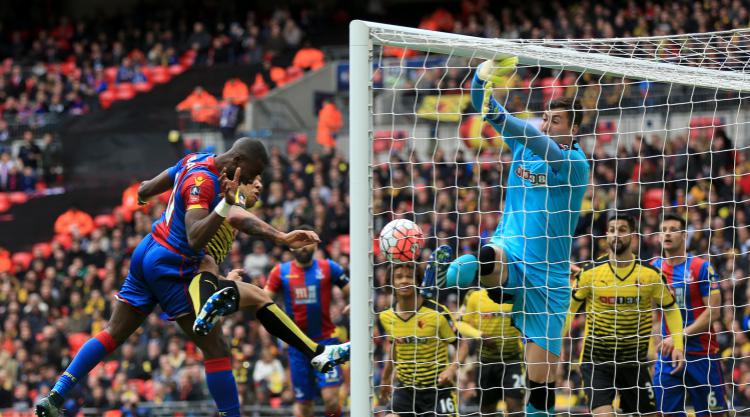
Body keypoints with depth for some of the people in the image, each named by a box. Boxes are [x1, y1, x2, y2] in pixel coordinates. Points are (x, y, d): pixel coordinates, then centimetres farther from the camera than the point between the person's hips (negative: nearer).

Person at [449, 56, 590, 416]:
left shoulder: (574, 162, -7)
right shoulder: (523, 143, 7)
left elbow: (547, 149, -27)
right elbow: (482, 103, 2)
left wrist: (499, 115, -38)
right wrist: (485, 75, -20)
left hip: (548, 278, -3)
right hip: (509, 256, 3)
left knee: (540, 379, -4)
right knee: (488, 257, -39)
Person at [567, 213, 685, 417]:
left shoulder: (650, 274, -3)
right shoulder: (590, 272, -5)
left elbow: (670, 308, 8)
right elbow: (569, 307, 6)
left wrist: (678, 345, -4)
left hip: (635, 361, 2)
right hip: (596, 359, -2)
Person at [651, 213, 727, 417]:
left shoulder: (701, 267, -6)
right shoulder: (654, 268, 7)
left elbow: (713, 310, -12)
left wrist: (681, 336, -18)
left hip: (701, 354, -4)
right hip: (667, 355, 4)